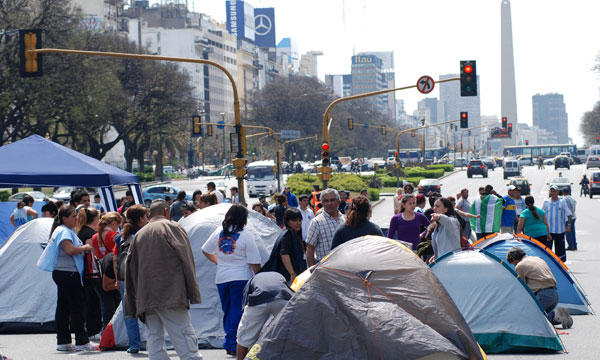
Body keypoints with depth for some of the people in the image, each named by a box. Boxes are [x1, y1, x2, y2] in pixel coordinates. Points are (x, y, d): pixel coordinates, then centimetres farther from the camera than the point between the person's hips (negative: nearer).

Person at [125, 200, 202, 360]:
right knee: (183, 335, -9)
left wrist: (132, 307, 17)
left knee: (154, 336, 6)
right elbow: (186, 259, -4)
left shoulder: (139, 235, 19)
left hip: (146, 298, 5)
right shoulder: (173, 228, 5)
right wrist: (193, 293, -4)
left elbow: (131, 269, 17)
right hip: (171, 295, -5)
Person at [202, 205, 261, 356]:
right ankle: (232, 344, -6)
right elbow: (254, 263, -9)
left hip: (221, 279, 5)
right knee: (238, 311, -2)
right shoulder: (246, 235, -10)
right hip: (241, 278, -5)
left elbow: (206, 251, 18)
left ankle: (229, 342, 17)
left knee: (227, 311, 14)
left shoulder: (218, 232, 5)